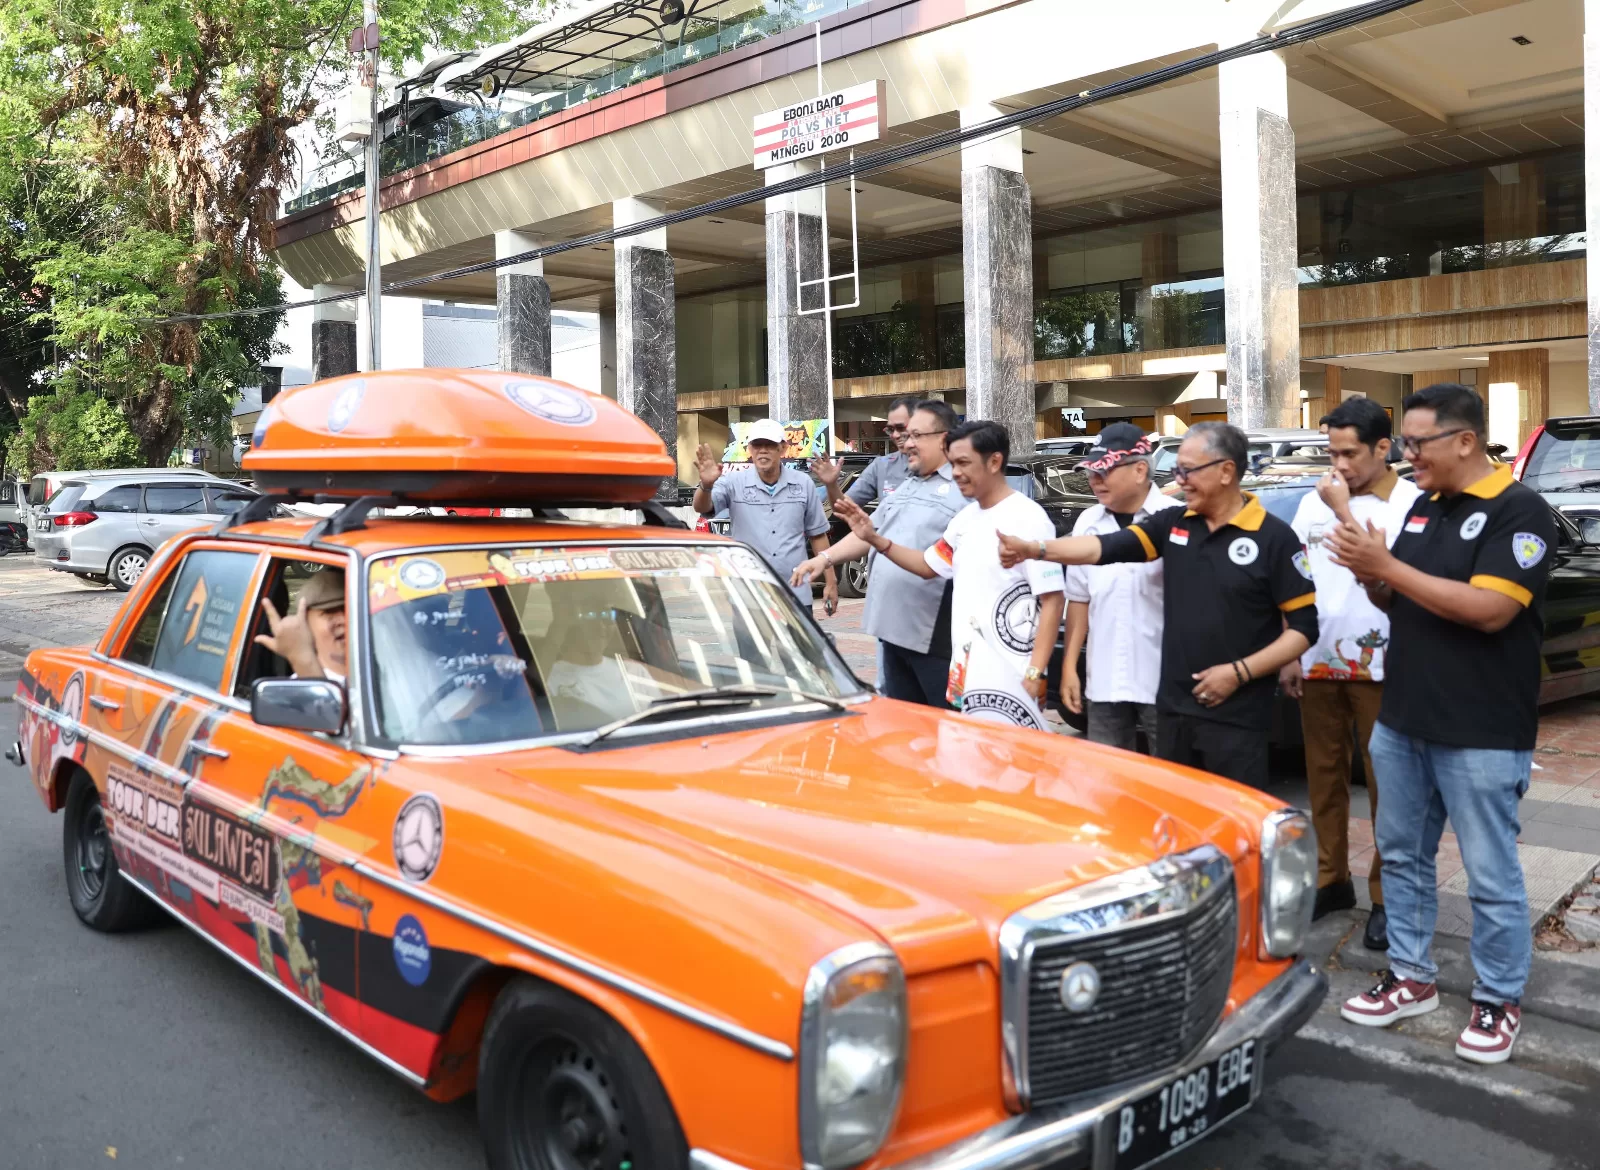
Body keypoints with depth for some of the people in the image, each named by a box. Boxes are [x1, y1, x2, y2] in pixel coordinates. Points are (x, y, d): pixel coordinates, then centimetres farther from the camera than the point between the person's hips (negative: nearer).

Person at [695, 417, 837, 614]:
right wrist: (706, 485, -40)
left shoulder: (802, 483, 4)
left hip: (796, 596, 2)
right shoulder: (734, 483, -2)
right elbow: (702, 508, -17)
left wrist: (830, 582, 8)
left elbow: (817, 535, 10)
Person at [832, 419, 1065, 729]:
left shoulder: (1028, 519, -12)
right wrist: (874, 539, 10)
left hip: (1009, 679, -8)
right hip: (965, 672, 8)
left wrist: (1035, 673, -18)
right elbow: (929, 565, 23)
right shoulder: (965, 518, 12)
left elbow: (1052, 600, -13)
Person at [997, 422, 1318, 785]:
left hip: (1236, 719, -5)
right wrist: (1035, 549, -17)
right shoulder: (1173, 524, 7)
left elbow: (1305, 626, -7)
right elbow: (1105, 547, -3)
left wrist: (1240, 672, -14)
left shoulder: (1274, 537, -7)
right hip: (1174, 709, 5)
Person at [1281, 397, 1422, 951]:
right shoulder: (1313, 502, 7)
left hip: (1380, 668, -5)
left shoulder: (1412, 503, -7)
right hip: (1317, 663, 5)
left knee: (1386, 784, 3)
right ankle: (1330, 879, 23)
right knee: (1323, 777, 12)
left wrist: (1345, 511, -16)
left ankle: (1386, 896, 13)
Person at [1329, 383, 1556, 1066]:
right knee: (1402, 856, 16)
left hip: (1481, 734, -7)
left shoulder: (1519, 512, -13)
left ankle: (1498, 1001, 20)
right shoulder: (1423, 508, 10)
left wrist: (1386, 567, -23)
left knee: (1491, 875, 5)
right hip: (1401, 722, 8)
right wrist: (1370, 578, -8)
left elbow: (1488, 609, -24)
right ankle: (1411, 977, 29)